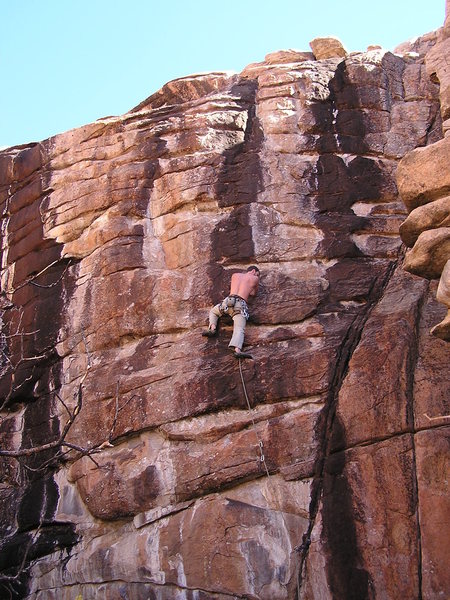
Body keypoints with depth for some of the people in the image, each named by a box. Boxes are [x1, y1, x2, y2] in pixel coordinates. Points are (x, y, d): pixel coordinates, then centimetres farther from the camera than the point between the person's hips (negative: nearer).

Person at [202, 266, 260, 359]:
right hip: (240, 305, -3)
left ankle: (212, 328, 4)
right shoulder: (255, 278, 19)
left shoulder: (235, 275, 28)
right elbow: (253, 293, 30)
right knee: (239, 330, -17)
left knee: (213, 312, 32)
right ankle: (237, 350, -45)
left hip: (228, 301, 3)